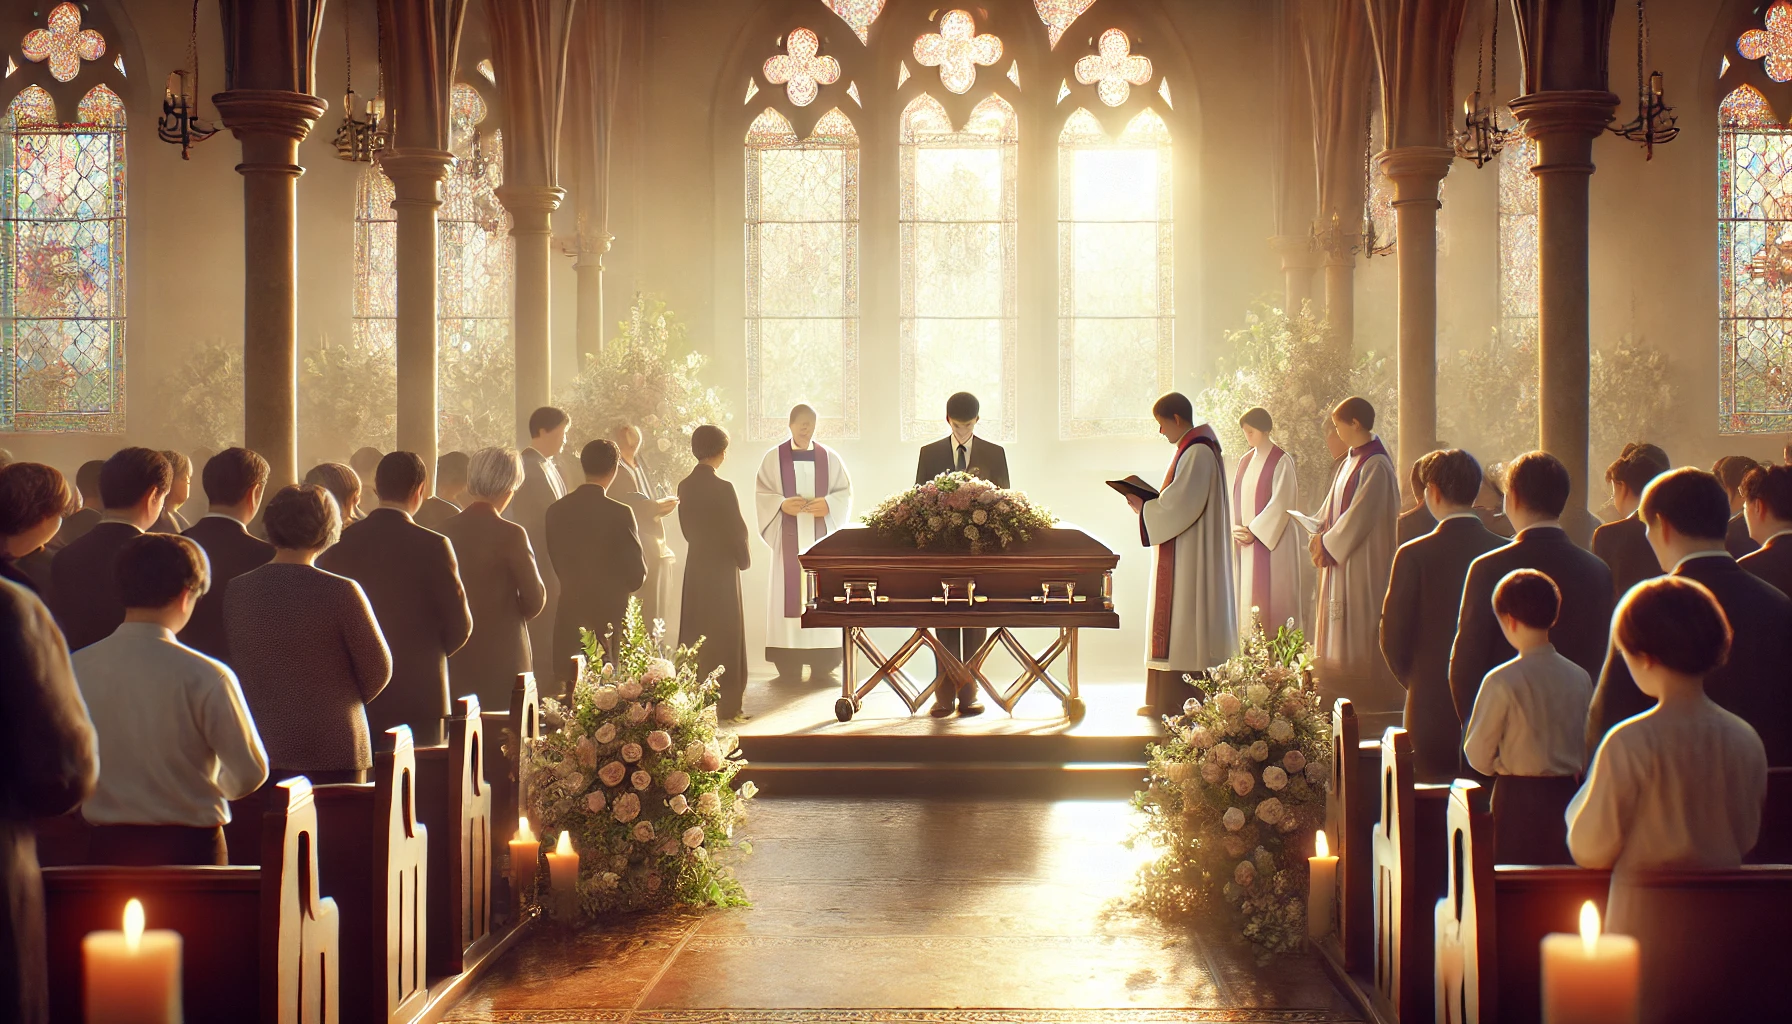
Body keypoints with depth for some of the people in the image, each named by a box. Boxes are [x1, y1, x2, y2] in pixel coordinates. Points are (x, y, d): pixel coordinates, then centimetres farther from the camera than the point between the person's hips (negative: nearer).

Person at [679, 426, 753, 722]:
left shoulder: (685, 486, 1)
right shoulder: (722, 488, -17)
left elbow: (687, 527, 8)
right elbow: (736, 530, -12)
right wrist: (744, 559, 3)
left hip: (695, 564, 6)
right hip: (722, 567, -6)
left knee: (695, 633, 12)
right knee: (725, 635, 1)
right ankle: (726, 705, 3)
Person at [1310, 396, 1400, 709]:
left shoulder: (1375, 465, -18)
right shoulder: (1354, 459, 11)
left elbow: (1360, 514, -20)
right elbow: (1336, 505, 16)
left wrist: (1328, 544, -13)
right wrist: (1322, 534, 1)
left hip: (1364, 559, -10)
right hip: (1342, 555, 10)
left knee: (1362, 623, -4)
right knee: (1343, 623, 13)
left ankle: (1369, 693, 2)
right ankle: (1347, 686, 20)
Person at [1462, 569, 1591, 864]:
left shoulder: (1502, 681, -13)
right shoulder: (1580, 677, 0)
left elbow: (1478, 756, -6)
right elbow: (1587, 751, 9)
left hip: (1518, 798, -4)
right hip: (1567, 794, 4)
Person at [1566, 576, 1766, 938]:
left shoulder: (1630, 743, -16)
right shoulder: (1747, 741, -1)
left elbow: (1590, 851, -9)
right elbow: (1746, 838, 11)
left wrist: (1580, 804, 10)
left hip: (1643, 925, -4)